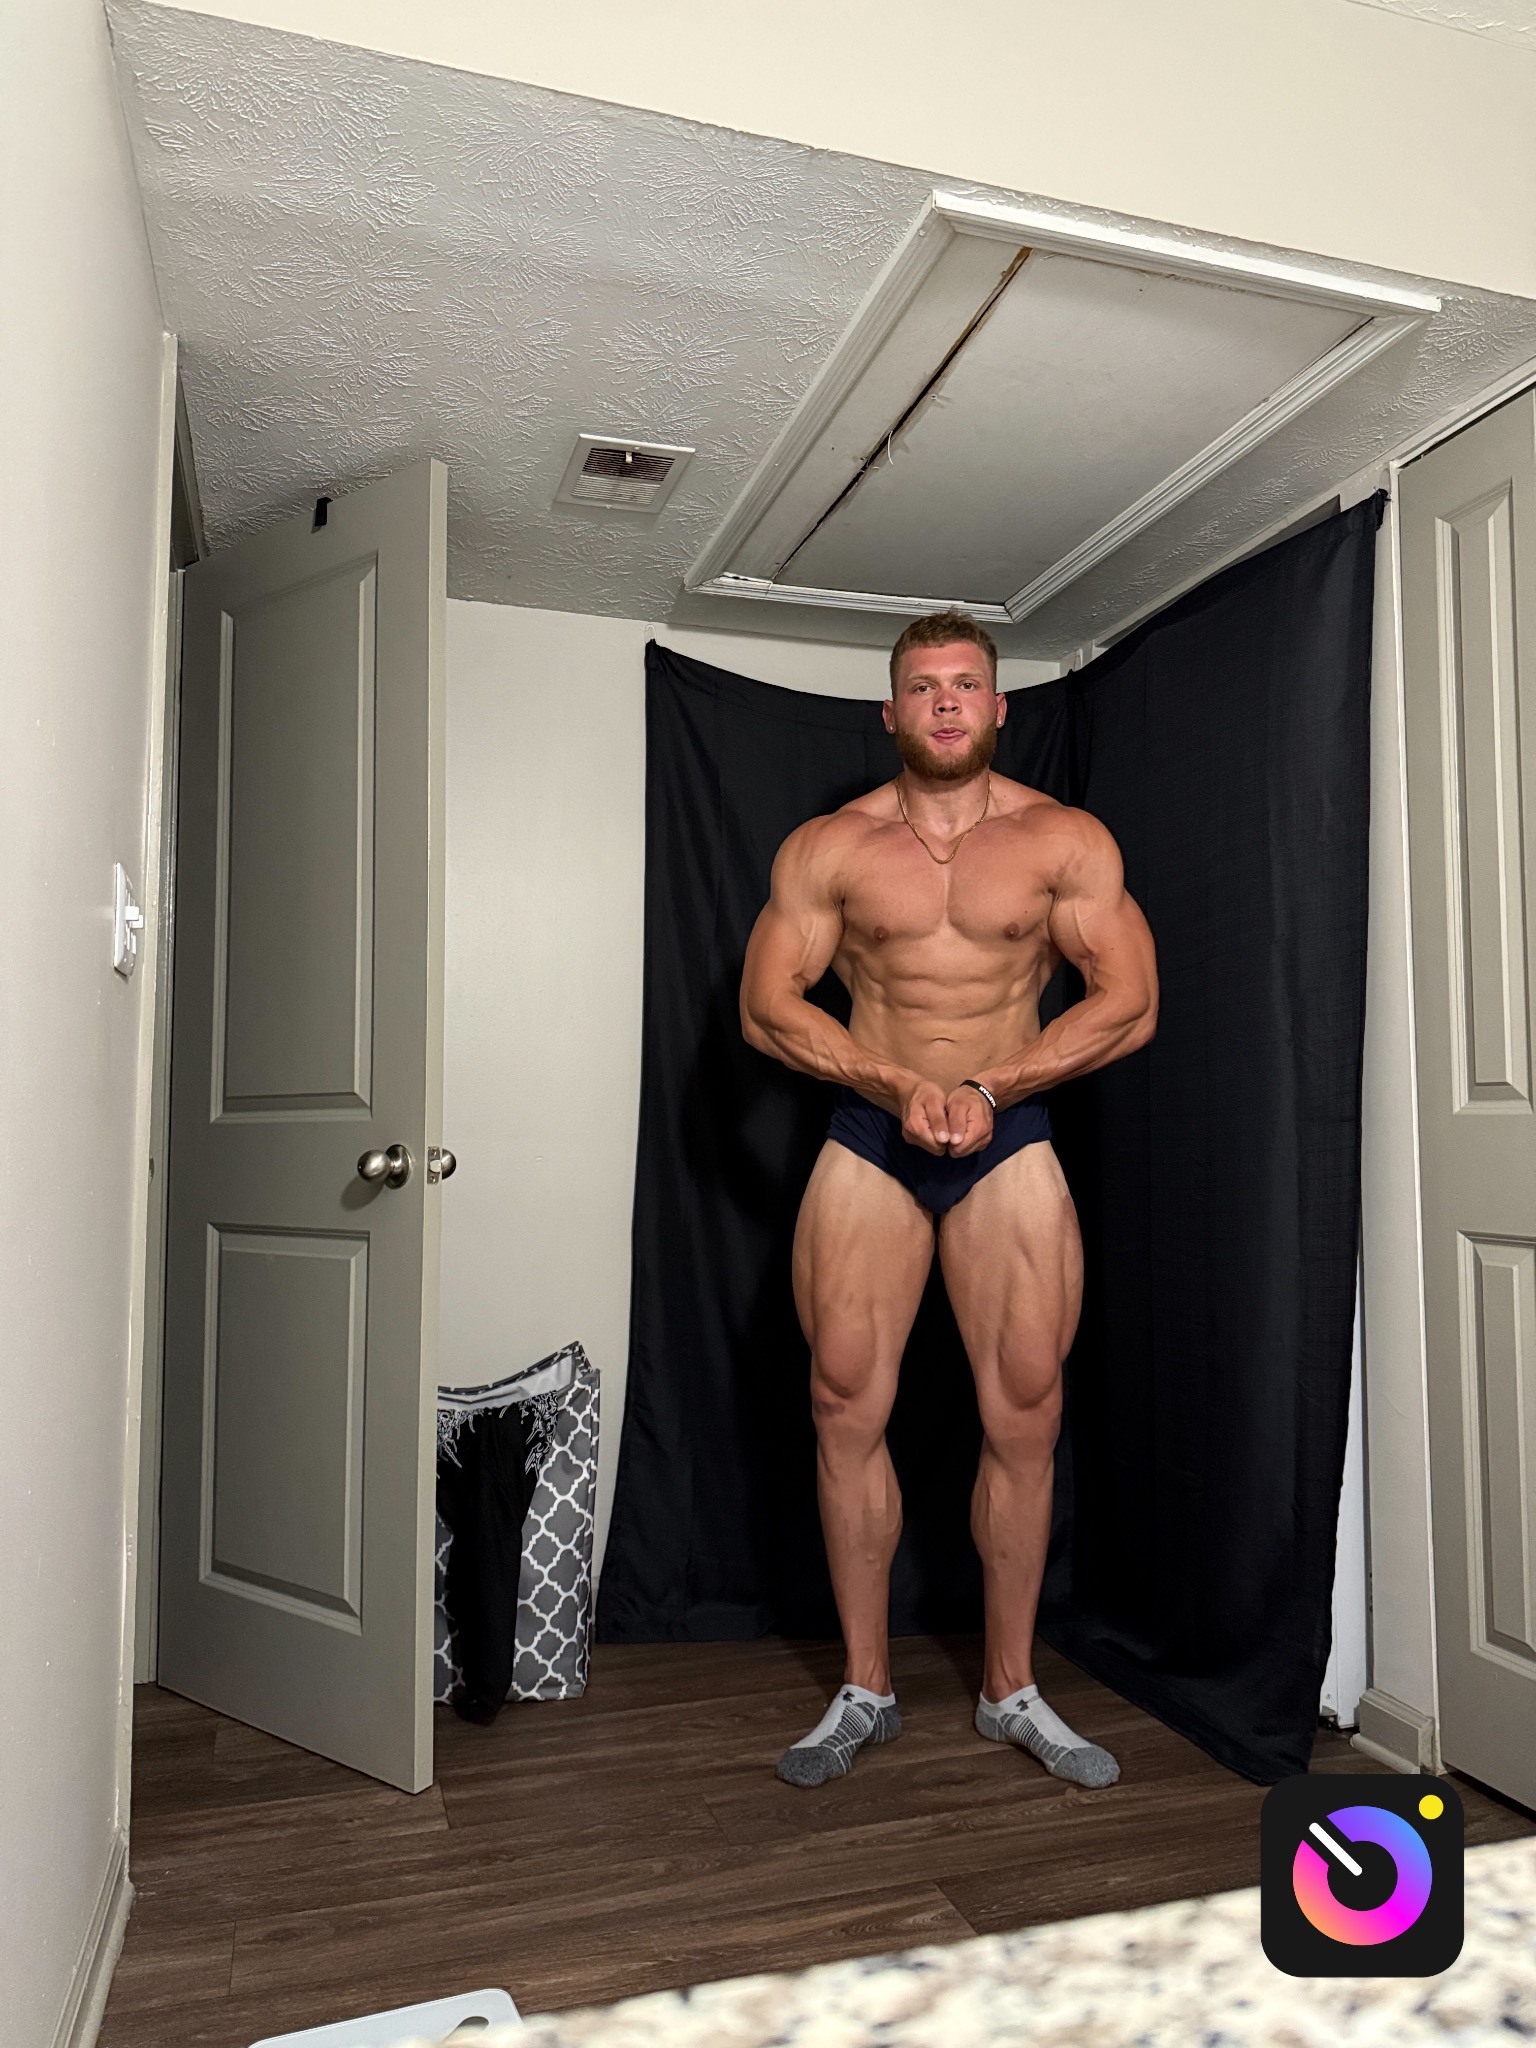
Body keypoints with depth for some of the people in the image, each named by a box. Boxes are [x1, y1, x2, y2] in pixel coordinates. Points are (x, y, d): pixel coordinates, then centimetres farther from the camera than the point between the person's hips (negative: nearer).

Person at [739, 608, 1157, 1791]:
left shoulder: (1066, 841, 3)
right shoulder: (830, 848, 4)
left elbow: (1130, 1004, -3)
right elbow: (767, 1006, -2)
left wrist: (990, 1088, -14)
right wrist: (896, 1085, -15)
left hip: (1011, 1140, 0)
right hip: (867, 1137, 1)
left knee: (1024, 1418, 1)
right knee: (848, 1410, 0)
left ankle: (1012, 1689, 21)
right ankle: (865, 1691, 18)